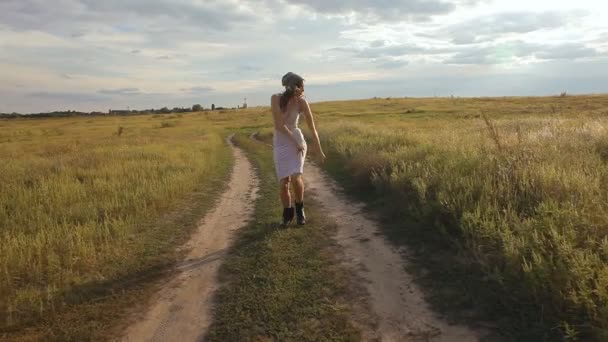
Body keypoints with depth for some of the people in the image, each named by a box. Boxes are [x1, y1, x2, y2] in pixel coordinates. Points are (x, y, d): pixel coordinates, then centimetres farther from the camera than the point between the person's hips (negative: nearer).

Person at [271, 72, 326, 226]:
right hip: (280, 144, 1)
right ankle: (288, 213, 24)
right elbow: (279, 125, -19)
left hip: (297, 140, 0)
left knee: (296, 177, -22)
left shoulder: (302, 102, -10)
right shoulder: (276, 98, -13)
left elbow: (312, 128, -5)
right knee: (284, 184, -3)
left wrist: (320, 151, -1)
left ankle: (299, 208, 6)